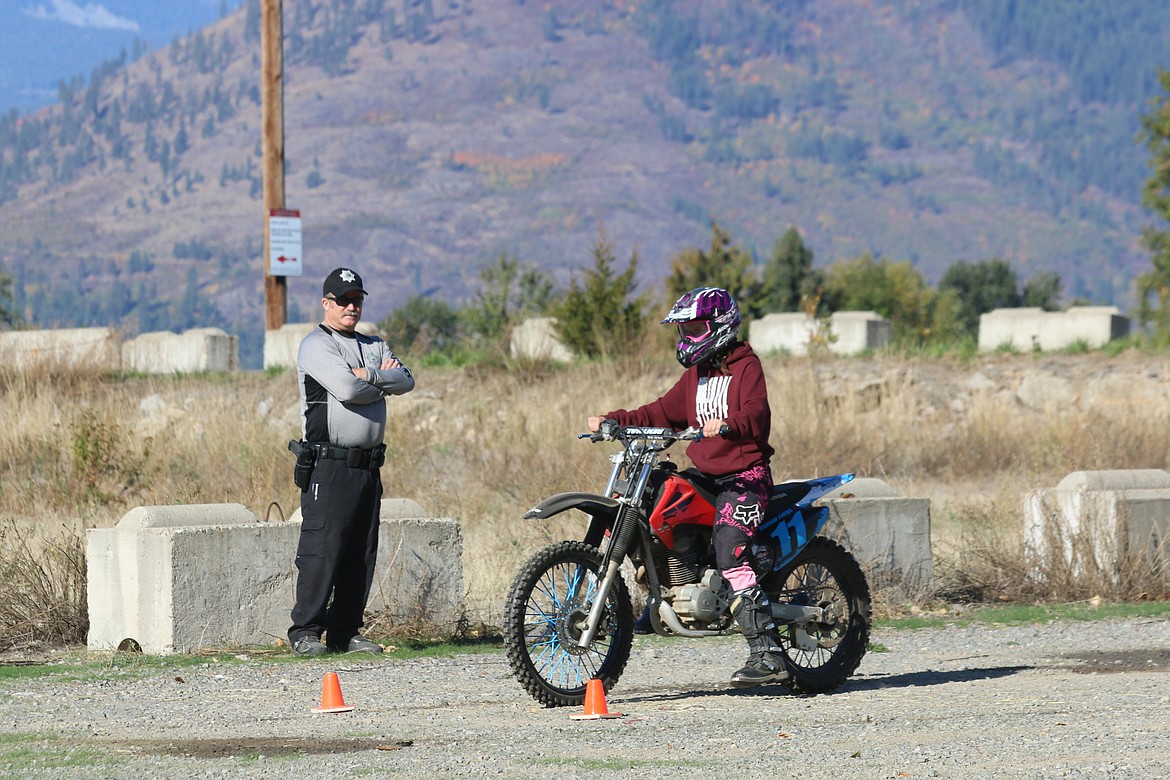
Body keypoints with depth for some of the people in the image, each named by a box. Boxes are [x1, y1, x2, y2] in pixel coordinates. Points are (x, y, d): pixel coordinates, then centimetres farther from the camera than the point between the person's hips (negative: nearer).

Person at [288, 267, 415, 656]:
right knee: (321, 550, -10)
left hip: (368, 464, 7)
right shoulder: (316, 345, -4)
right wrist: (384, 382, -2)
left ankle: (345, 631, 12)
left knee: (361, 553, 7)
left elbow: (406, 380, 3)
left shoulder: (374, 346, 19)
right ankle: (306, 631, -6)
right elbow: (346, 389, -19)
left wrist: (369, 374, -11)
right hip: (328, 465, -7)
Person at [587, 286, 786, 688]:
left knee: (732, 556, -23)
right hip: (706, 474, 9)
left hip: (745, 475, -9)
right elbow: (664, 413, 21)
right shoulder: (696, 373, 21)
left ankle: (767, 654, -27)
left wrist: (726, 426, -40)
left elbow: (755, 414, -20)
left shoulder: (746, 366, -5)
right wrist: (613, 420, 9)